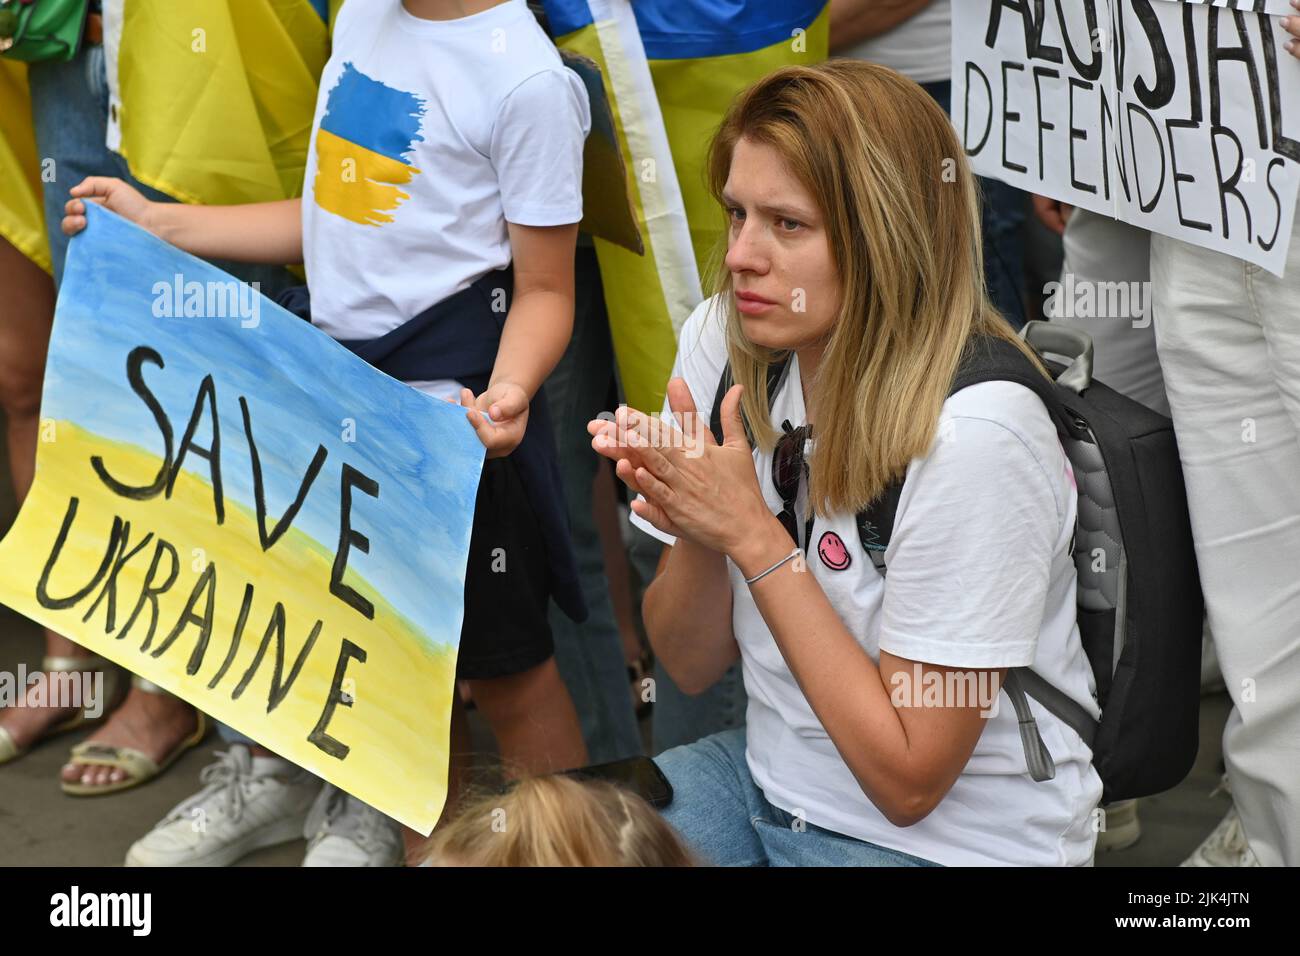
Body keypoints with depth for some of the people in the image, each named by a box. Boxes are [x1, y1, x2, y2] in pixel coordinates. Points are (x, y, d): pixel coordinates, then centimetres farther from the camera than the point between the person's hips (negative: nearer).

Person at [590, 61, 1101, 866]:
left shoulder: (974, 432, -25)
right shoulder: (724, 345, -4)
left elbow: (908, 779, -20)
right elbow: (692, 665, 2)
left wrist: (753, 534, -24)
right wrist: (695, 524, -19)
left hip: (951, 839, -6)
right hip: (770, 777, 6)